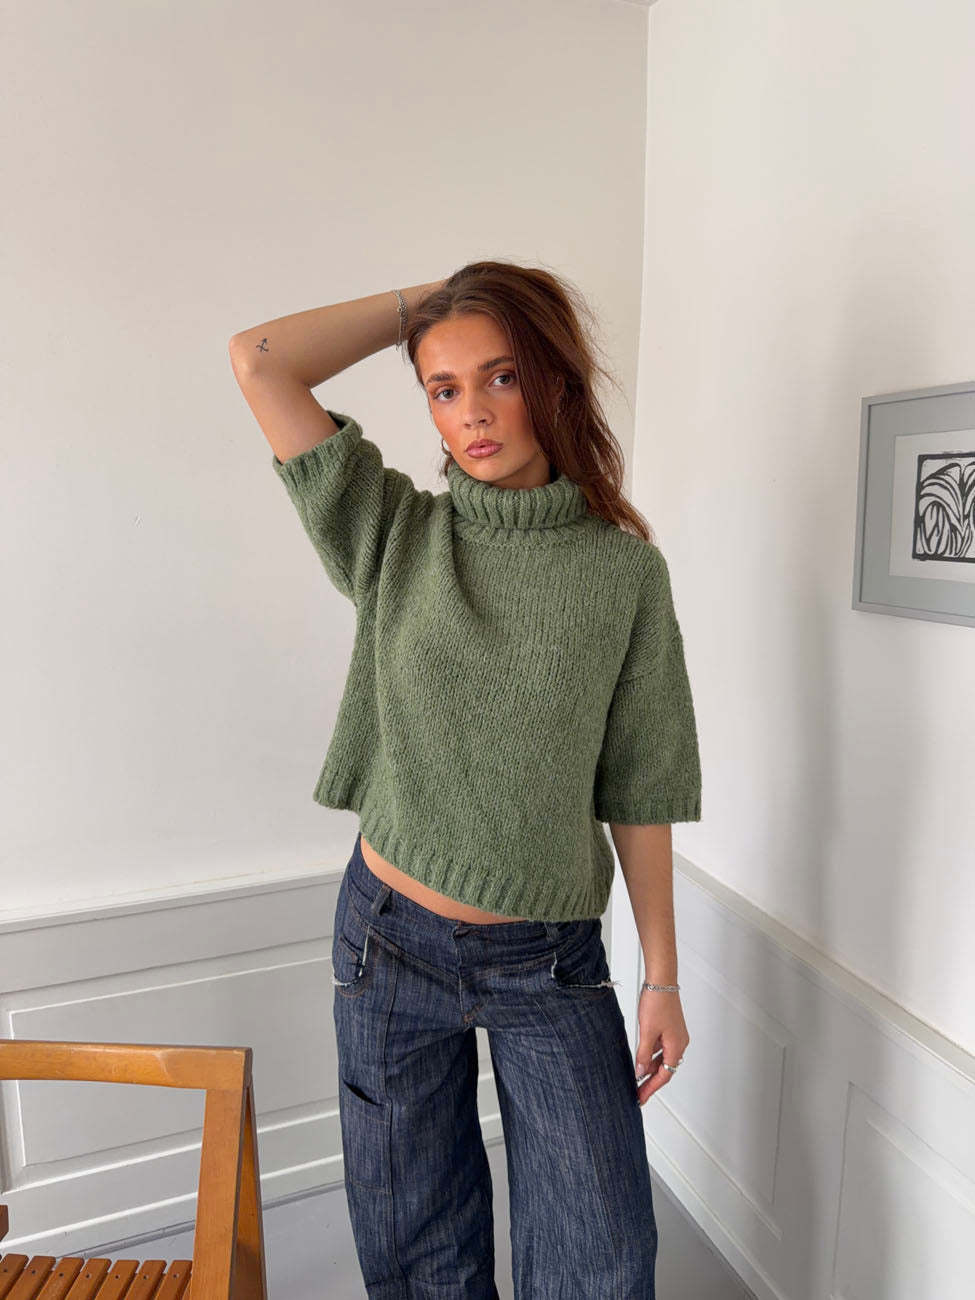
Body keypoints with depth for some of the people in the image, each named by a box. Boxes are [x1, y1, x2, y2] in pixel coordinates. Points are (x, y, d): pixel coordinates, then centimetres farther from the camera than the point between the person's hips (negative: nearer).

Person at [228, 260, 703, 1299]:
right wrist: (424, 302, -5)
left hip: (550, 961, 0)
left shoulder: (624, 568, -7)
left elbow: (638, 787, -4)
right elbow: (258, 361, -10)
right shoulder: (397, 535, -4)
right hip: (392, 940, 1)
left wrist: (661, 978, -1)